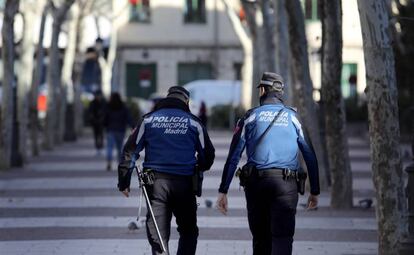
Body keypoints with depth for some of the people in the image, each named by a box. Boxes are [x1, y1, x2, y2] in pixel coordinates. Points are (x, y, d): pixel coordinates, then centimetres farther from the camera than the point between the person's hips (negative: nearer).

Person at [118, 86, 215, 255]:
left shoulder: (149, 120, 7)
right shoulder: (193, 123, 6)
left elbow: (130, 151, 4)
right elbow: (207, 155, 11)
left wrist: (124, 182, 8)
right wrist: (197, 169, 32)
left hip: (155, 182, 0)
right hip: (184, 183, 0)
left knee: (157, 235, 2)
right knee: (188, 232, 16)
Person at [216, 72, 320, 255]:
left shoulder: (251, 116, 8)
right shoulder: (293, 117, 10)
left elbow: (233, 156, 2)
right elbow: (310, 156, 10)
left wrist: (223, 191, 3)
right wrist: (314, 191, 18)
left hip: (256, 182, 1)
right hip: (286, 185, -1)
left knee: (260, 238, 13)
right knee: (282, 237, -8)